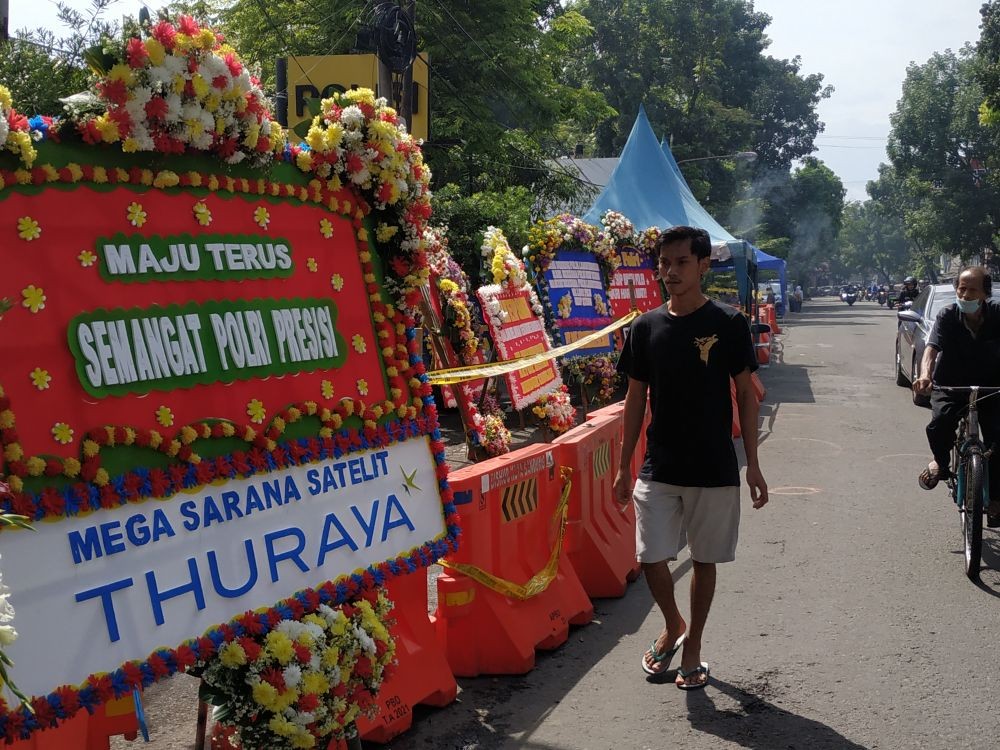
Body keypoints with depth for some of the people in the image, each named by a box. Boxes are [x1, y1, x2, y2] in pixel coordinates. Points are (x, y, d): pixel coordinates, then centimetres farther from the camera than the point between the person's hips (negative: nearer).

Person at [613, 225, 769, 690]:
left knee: (704, 560, 8)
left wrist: (752, 464, -5)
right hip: (658, 468, 2)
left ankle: (692, 646, 25)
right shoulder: (646, 327, 2)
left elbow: (745, 394, -1)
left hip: (714, 469, -2)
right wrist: (624, 466, 6)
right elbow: (636, 398, 8)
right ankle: (672, 627, 28)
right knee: (651, 558, 0)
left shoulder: (728, 324, -6)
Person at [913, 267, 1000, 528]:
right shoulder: (947, 316, -18)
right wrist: (924, 375, -51)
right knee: (938, 426, -27)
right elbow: (932, 348, -31)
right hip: (950, 385, -1)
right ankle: (941, 463, 7)